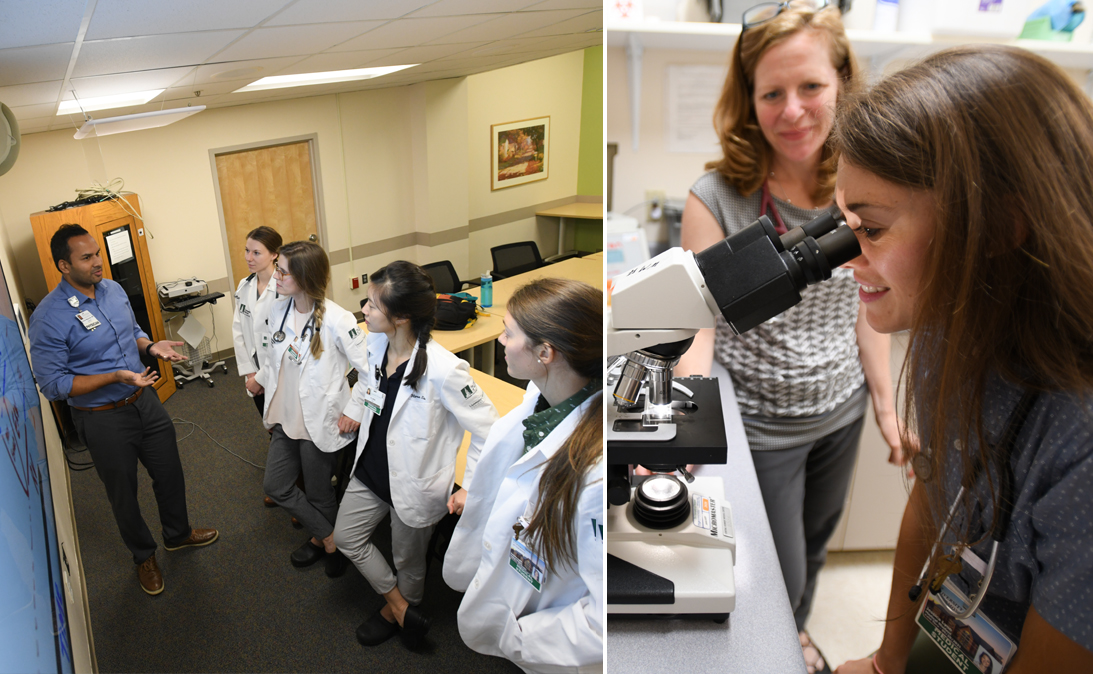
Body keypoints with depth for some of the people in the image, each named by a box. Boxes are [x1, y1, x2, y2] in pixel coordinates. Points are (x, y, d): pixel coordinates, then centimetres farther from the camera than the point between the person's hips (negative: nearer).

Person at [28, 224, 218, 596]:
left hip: (144, 399, 6)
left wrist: (151, 346, -8)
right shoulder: (48, 318, -22)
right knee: (123, 492, 14)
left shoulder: (113, 289, -1)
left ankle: (178, 533, 45)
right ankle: (144, 555, 38)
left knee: (169, 473, 19)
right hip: (102, 418, -6)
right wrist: (115, 377, -29)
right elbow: (52, 384, -20)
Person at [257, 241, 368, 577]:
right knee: (276, 486, 16)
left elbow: (371, 368, -21)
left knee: (318, 493, 12)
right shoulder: (278, 310, -3)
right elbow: (269, 357, 11)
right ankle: (329, 538, 36)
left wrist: (354, 411, -18)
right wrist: (269, 402, 11)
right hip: (286, 418, 7)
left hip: (320, 422, -7)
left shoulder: (336, 321, -24)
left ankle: (324, 539, 42)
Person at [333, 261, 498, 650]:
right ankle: (399, 605, 37)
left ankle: (396, 611, 50)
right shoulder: (375, 344, -10)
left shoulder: (443, 370, -33)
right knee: (346, 537, 20)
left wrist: (471, 488, -20)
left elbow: (489, 429, -25)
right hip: (371, 470, 7)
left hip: (413, 483, -7)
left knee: (407, 561, 18)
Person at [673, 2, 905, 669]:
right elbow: (697, 331, -23)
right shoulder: (717, 198, -21)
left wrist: (886, 405, 8)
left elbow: (863, 305, 5)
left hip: (841, 413, 5)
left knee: (814, 546, 27)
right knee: (780, 575, 11)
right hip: (760, 427, -5)